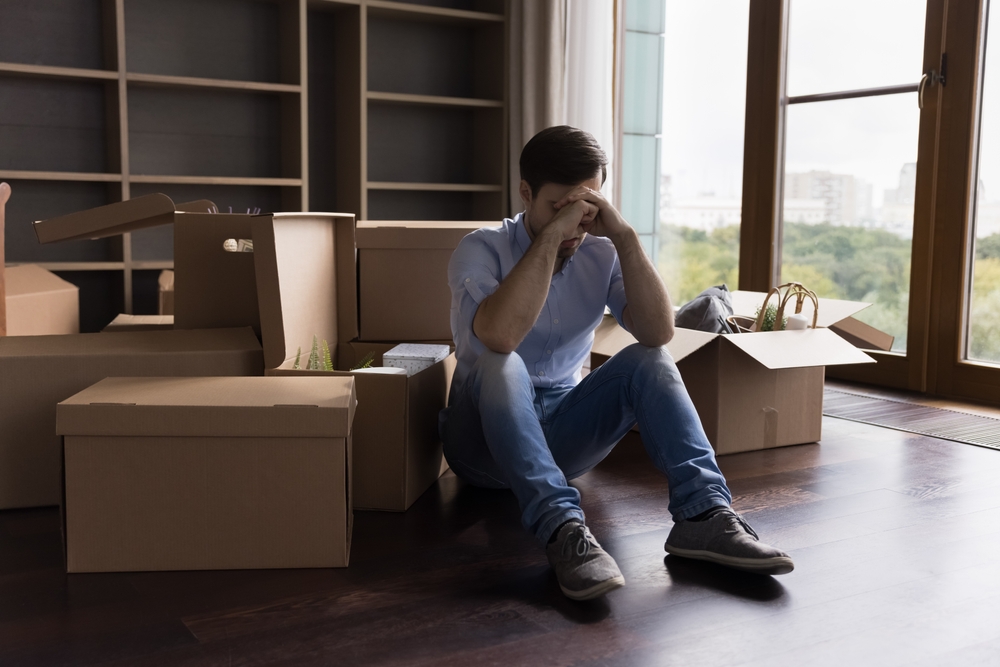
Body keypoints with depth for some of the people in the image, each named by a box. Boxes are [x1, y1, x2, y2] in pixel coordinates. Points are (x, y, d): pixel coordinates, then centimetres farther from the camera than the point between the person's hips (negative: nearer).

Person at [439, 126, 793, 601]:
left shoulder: (600, 253, 0)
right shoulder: (481, 250, -11)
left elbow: (658, 332, -16)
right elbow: (499, 336, -34)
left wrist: (624, 236, -22)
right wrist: (552, 235, -31)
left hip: (561, 433, 4)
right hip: (485, 435, -3)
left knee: (648, 361, -18)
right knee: (500, 365, -34)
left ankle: (703, 512, -31)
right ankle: (562, 530, -45)